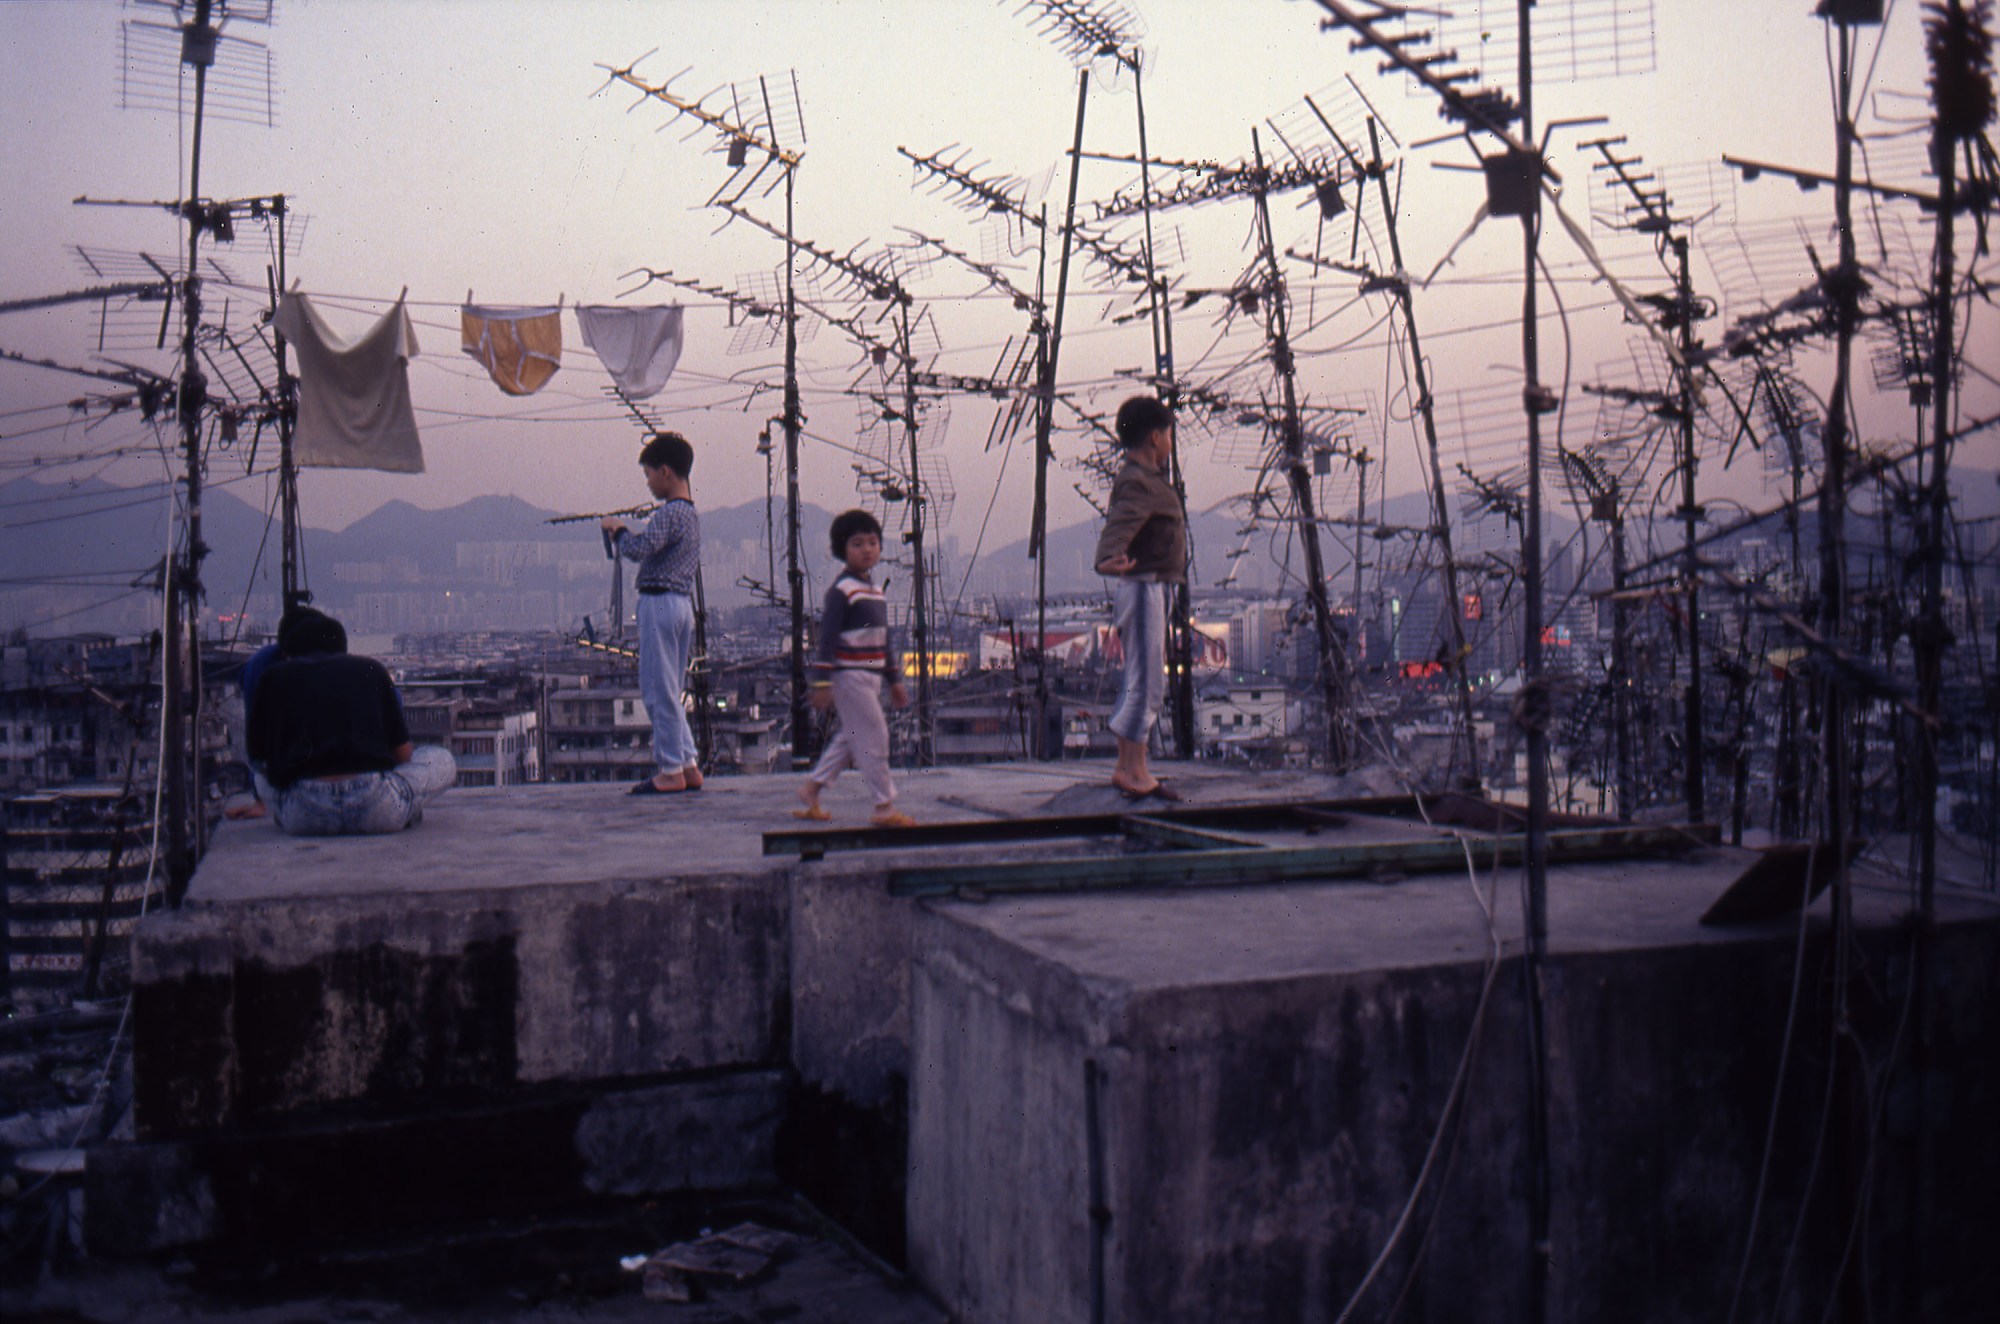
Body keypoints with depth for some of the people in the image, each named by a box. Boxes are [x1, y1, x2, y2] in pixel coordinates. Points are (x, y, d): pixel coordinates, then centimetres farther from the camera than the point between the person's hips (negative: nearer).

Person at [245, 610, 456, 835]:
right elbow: (403, 753, 17)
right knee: (443, 760, 25)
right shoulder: (372, 669, 16)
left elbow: (259, 759, 19)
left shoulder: (275, 676, 16)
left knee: (262, 778, 37)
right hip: (374, 810, -2)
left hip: (304, 818, 2)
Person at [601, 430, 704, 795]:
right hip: (683, 602, 10)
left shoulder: (668, 513, -14)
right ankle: (688, 766, 16)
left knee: (658, 690, -4)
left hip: (660, 602, -10)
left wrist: (618, 529, -6)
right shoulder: (691, 513, 17)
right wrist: (625, 534, 15)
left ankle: (671, 771, 0)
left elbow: (639, 549, -24)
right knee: (671, 690, 15)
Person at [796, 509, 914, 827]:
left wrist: (894, 679, 23)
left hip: (870, 677, 9)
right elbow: (828, 637, -14)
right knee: (873, 738, -7)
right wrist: (822, 681, -18)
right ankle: (884, 807, -2)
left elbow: (884, 638, 22)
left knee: (850, 739, 14)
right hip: (849, 676, -9)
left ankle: (810, 792, 23)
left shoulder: (875, 591, 16)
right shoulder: (841, 590, -11)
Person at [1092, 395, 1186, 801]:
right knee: (1147, 683, -10)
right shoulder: (1137, 484, -17)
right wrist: (1110, 558, -56)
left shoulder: (1145, 478, 16)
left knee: (1140, 683, 13)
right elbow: (1118, 524, -35)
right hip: (1144, 588, -11)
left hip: (1151, 590, 11)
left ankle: (1129, 768, 17)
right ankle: (1133, 770, -7)